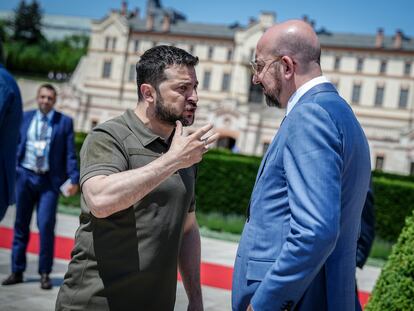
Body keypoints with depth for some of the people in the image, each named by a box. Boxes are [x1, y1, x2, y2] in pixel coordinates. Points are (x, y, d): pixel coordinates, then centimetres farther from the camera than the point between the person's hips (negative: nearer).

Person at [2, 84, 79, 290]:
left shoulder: (65, 122, 3)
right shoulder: (25, 117, 9)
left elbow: (70, 153, 0)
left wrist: (74, 179, -10)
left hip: (49, 180, -2)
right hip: (25, 176, 3)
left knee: (46, 225, -9)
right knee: (21, 225, 8)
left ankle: (45, 273, 3)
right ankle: (17, 271, 17)